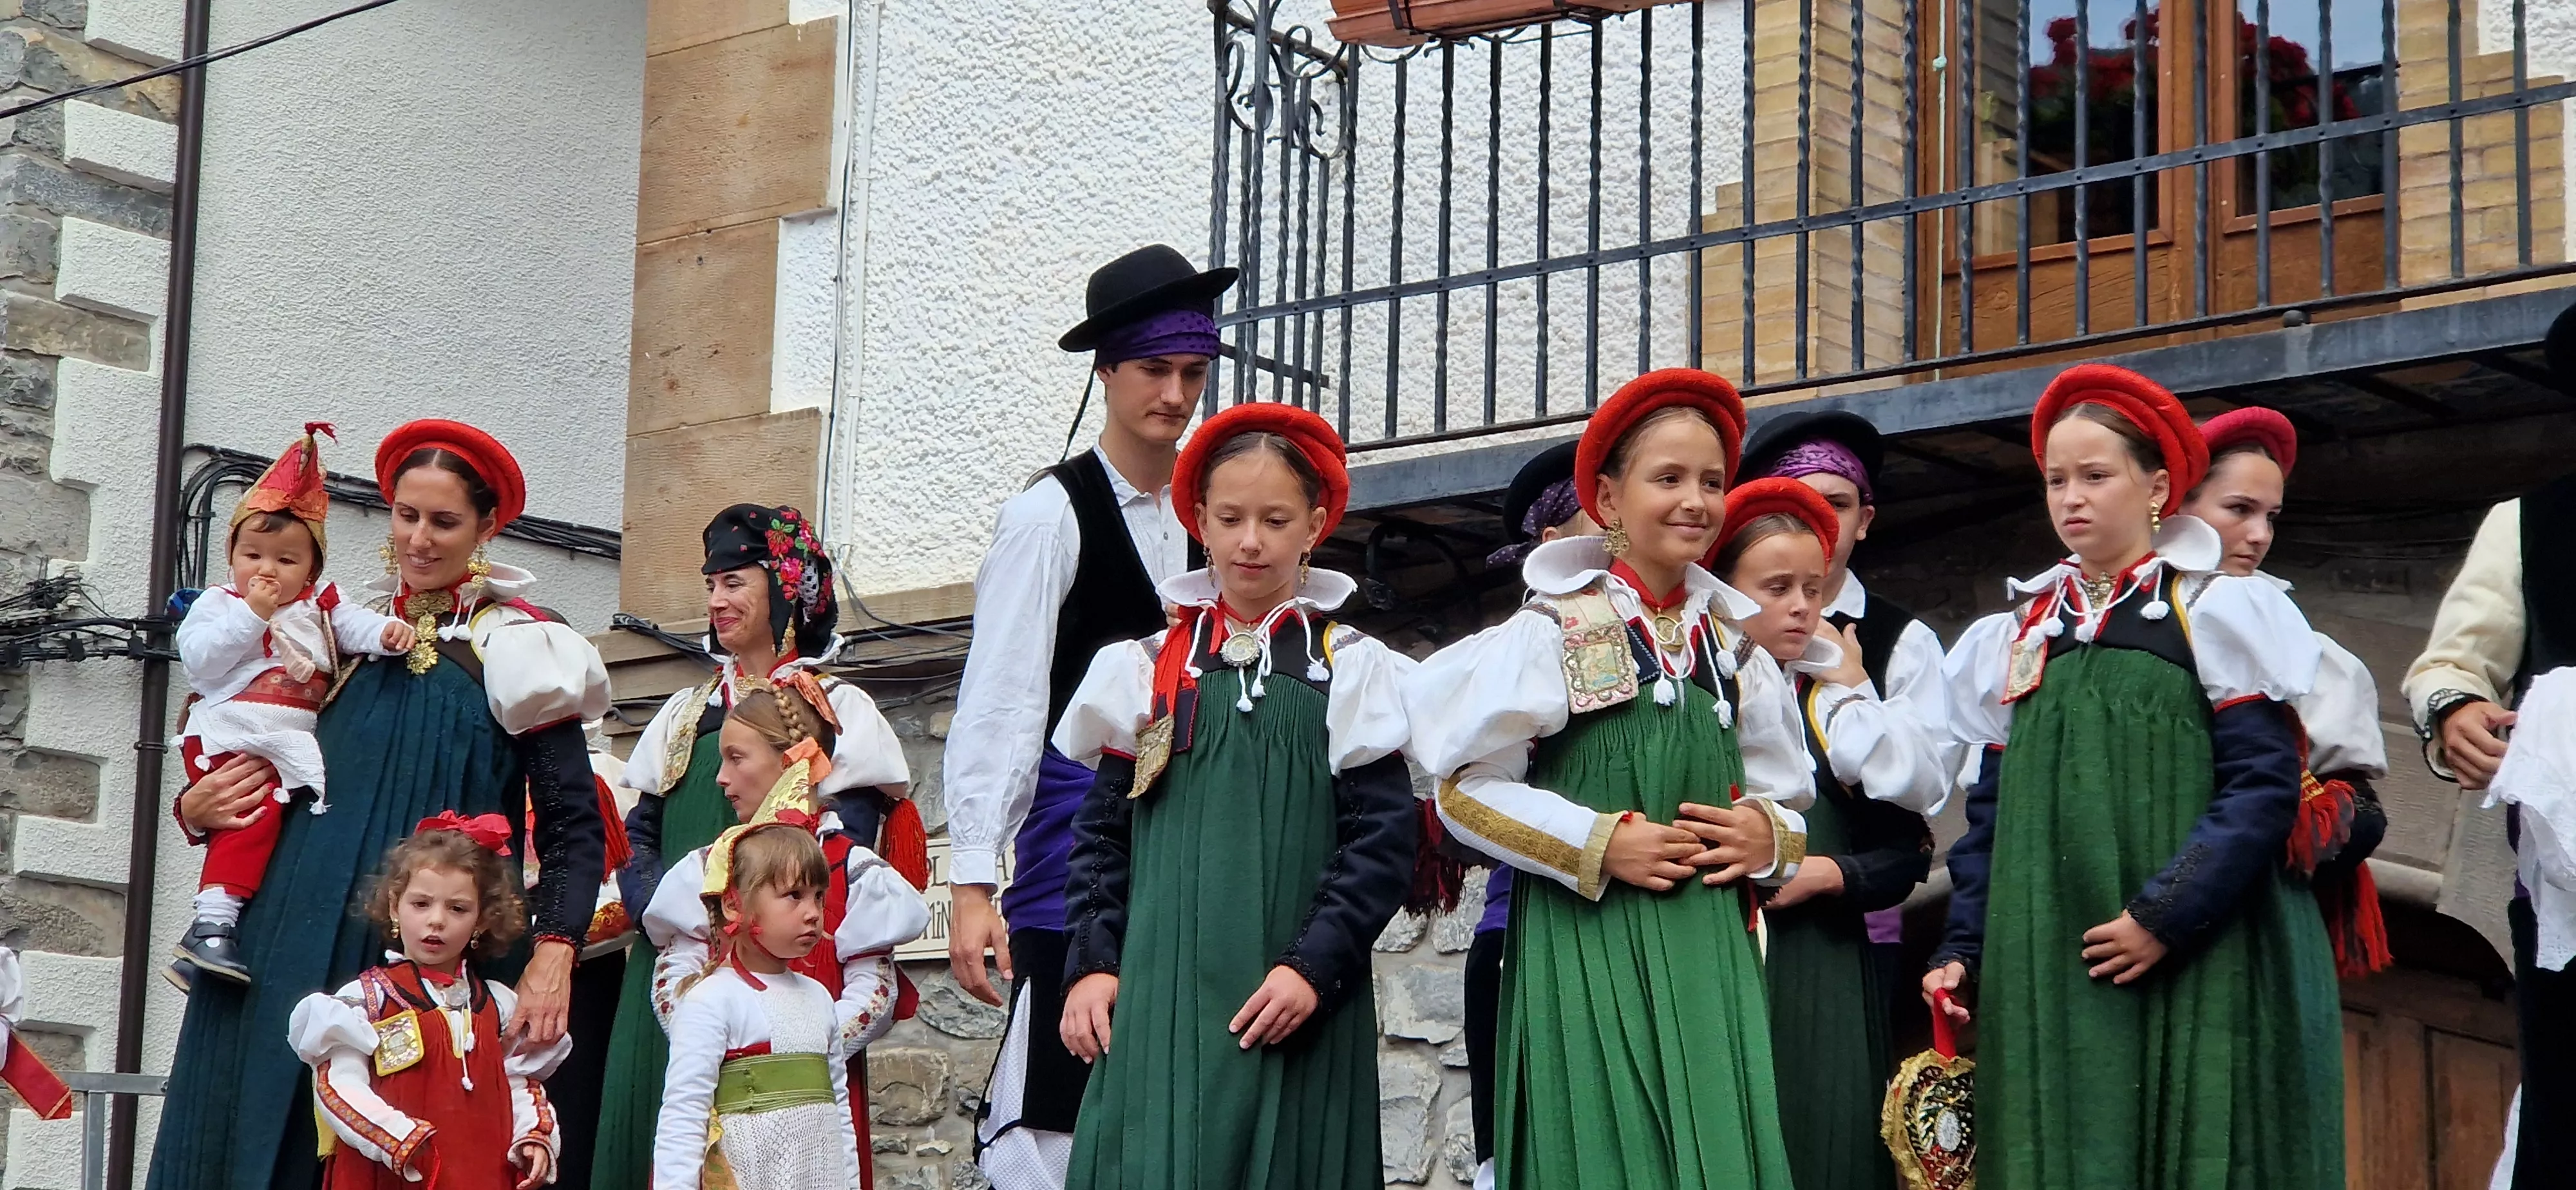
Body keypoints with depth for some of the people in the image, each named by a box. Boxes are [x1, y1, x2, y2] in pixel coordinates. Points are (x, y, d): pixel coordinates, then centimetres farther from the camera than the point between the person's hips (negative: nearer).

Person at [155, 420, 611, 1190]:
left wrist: (554, 955, -17)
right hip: (299, 947, 4)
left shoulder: (516, 649, 2)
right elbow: (272, 779, 23)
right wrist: (198, 811, 2)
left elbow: (574, 825, -4)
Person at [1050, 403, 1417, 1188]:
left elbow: (1383, 837, -2)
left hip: (1293, 1001, -1)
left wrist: (1316, 965, -12)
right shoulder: (1149, 667, 9)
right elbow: (1103, 829, 10)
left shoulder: (1350, 669, 3)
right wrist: (1091, 963, -1)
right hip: (1163, 992, 1)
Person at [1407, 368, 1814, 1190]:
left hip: (1710, 956, 5)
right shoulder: (1552, 632, -5)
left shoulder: (1733, 646, 11)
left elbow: (1786, 796, 20)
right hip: (1588, 950, -4)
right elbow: (1466, 788, -5)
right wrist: (1599, 845, -13)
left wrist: (1768, 834, -2)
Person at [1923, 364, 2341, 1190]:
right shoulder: (2018, 637, 15)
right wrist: (1963, 947, 5)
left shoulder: (2214, 614, -1)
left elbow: (2262, 786, -10)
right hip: (2045, 971, 4)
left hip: (2192, 972, -4)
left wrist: (2165, 917, -17)